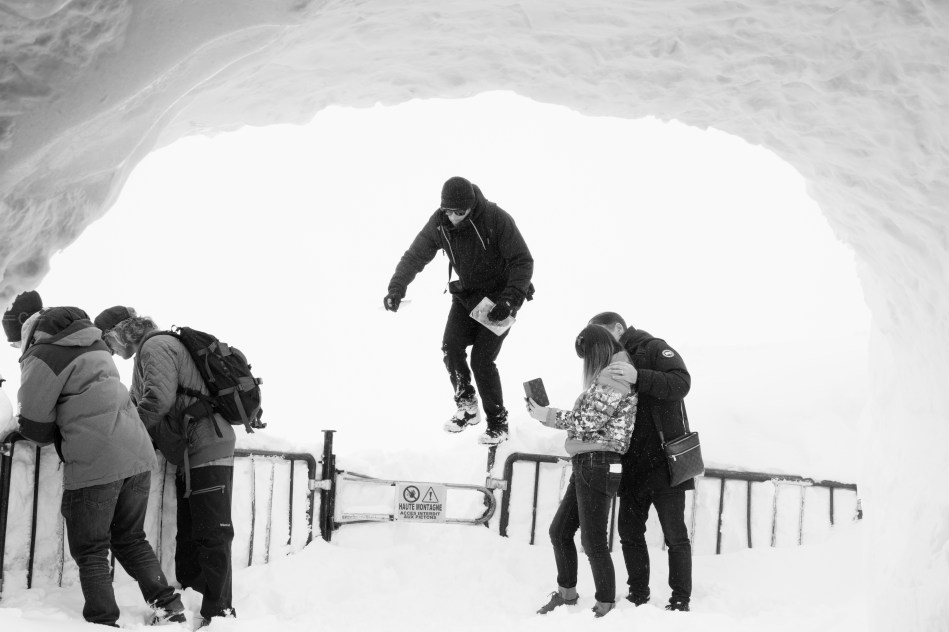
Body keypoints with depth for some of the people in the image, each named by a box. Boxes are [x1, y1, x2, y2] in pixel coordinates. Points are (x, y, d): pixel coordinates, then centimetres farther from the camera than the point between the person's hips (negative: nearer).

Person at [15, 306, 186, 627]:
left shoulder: (44, 357, -4)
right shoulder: (96, 345, 19)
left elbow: (35, 427, -2)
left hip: (95, 462, -7)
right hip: (138, 455, 7)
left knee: (90, 550, 5)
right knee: (131, 539, 20)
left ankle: (104, 622, 2)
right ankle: (167, 604, 14)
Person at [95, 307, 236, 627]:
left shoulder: (155, 347, -8)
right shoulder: (153, 349, 24)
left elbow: (158, 401, -20)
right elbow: (136, 402, 26)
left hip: (206, 448, -11)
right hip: (191, 454, 11)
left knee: (212, 537, -11)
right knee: (188, 538, 11)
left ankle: (218, 613, -12)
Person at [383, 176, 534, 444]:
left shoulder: (496, 219, -26)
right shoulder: (439, 223, -12)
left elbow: (522, 261, -22)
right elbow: (415, 256, -9)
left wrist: (510, 299, -33)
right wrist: (396, 288, -25)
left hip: (500, 295, -5)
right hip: (467, 293, 5)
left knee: (482, 359, -12)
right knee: (451, 347, -9)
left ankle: (498, 423, 6)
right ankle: (467, 407, 13)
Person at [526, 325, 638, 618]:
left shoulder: (612, 378, -14)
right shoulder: (607, 377, 17)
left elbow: (589, 421, -17)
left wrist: (547, 416, -6)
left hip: (598, 464, -11)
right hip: (586, 465, 11)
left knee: (594, 542, -5)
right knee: (559, 531, 18)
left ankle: (606, 605, 5)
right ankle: (566, 593, 32)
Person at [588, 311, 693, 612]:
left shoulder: (654, 349, -5)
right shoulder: (612, 366, 16)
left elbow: (681, 382, -21)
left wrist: (639, 378, -32)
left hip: (663, 460, -8)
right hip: (633, 465, 8)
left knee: (675, 535, -3)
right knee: (629, 532, 9)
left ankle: (681, 600, 1)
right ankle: (638, 595, 17)